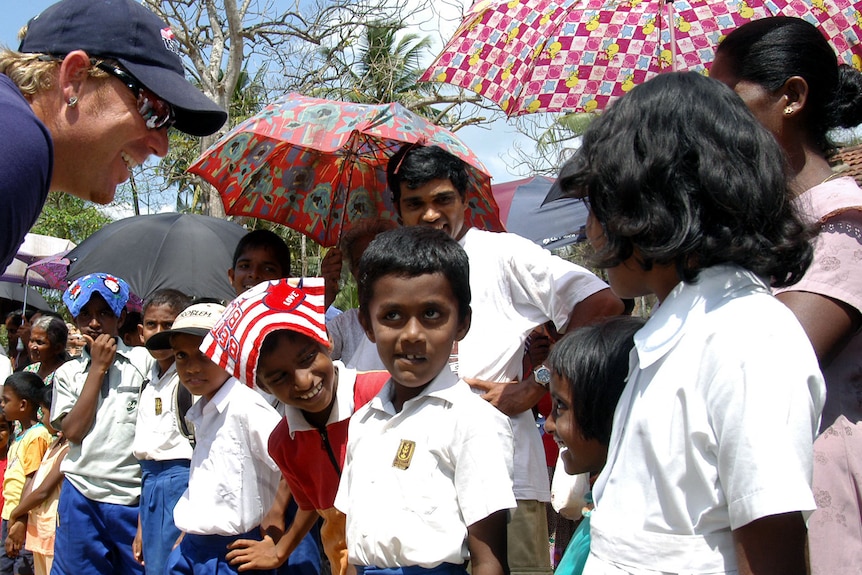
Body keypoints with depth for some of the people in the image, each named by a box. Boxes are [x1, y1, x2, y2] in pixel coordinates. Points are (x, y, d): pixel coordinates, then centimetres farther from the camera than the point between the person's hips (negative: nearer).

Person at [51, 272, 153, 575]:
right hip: (81, 497, 2)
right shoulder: (67, 372, 10)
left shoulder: (144, 360, 2)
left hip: (134, 496, -2)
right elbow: (73, 431, -4)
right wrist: (98, 368, -4)